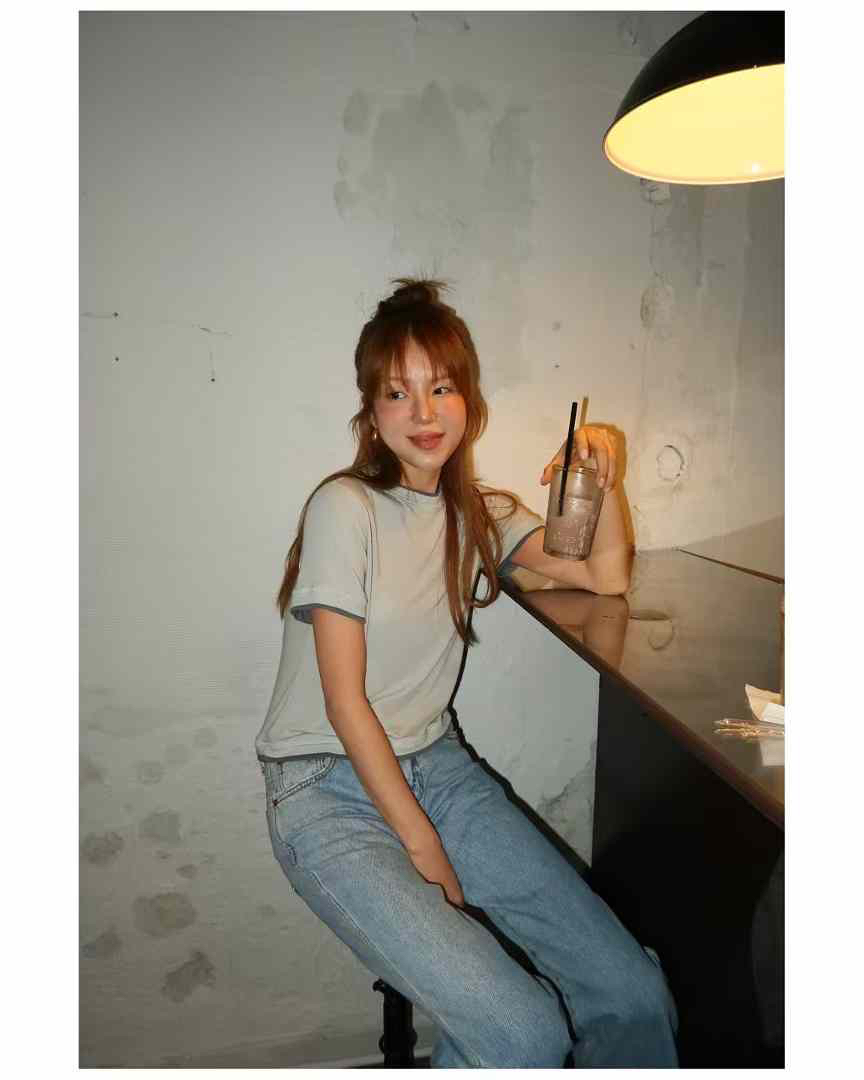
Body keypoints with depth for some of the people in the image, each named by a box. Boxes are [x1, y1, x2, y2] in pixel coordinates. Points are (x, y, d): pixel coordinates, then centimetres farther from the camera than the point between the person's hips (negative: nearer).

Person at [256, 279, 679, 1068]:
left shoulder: (477, 512, 9)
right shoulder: (346, 506, -12)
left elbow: (606, 577, 12)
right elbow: (345, 700, -13)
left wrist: (602, 476, -3)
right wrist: (420, 843, -11)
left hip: (436, 766, 6)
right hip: (329, 789, -5)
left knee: (636, 996, -5)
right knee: (525, 1034, -20)